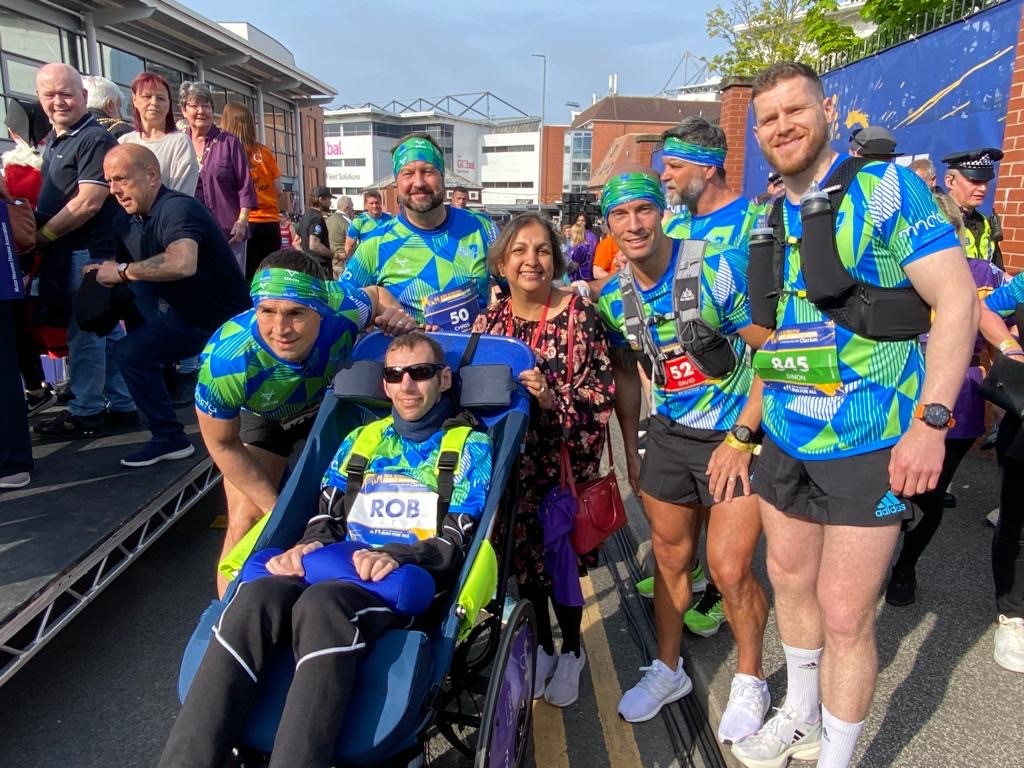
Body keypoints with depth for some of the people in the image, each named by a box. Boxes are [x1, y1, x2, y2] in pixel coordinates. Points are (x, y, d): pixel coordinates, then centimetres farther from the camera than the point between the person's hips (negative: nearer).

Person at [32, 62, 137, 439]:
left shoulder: (95, 139, -13)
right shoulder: (54, 139, 17)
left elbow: (88, 203, -20)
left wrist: (40, 236, -14)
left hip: (89, 252, -9)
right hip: (67, 252, 9)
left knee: (85, 333, -2)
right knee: (107, 330, 12)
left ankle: (86, 412, 9)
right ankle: (122, 405, 20)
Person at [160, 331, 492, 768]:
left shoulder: (470, 447, 12)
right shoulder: (360, 442, 24)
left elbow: (456, 541, 1)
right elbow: (327, 521, 18)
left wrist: (397, 556, -18)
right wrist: (307, 547, -5)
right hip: (338, 574, 4)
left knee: (321, 604, -37)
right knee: (255, 599, -30)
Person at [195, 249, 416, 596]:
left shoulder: (342, 308, -39)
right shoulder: (225, 363, -42)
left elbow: (375, 293, -10)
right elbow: (222, 444, -21)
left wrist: (394, 314, -32)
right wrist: (277, 508, -18)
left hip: (329, 402, 2)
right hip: (260, 417, -2)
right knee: (248, 521, -9)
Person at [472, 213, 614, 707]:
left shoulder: (580, 314, -10)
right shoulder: (489, 321, 2)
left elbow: (602, 393, -14)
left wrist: (554, 398, -27)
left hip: (563, 459, -3)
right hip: (512, 462, 4)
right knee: (524, 554, 12)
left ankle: (571, 650, 32)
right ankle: (542, 646, 36)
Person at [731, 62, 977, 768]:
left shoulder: (886, 187, -8)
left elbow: (957, 299, -13)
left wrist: (930, 418, -22)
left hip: (869, 444, -6)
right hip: (785, 439, 7)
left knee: (844, 617, 0)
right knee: (790, 580, 19)